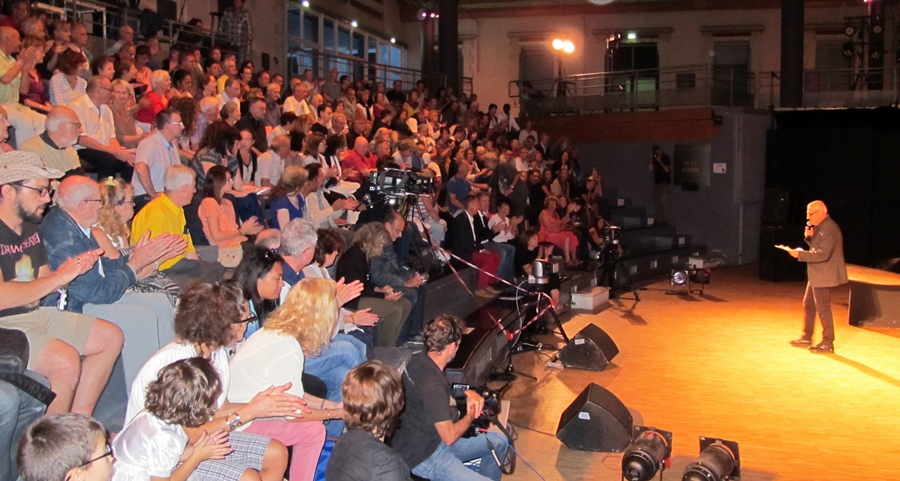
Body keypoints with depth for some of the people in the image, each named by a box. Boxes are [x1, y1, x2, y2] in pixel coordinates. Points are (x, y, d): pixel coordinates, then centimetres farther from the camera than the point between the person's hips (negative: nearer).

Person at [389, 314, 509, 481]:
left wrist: (468, 393, 2)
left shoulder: (419, 359, -4)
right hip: (422, 456, -10)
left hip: (422, 439, 10)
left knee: (498, 442, 16)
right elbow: (449, 436, -23)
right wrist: (472, 414, -5)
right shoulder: (433, 385, -30)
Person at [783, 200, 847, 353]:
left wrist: (800, 254, -24)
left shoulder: (829, 228, -21)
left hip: (824, 275, -11)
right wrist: (809, 237, 1)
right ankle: (807, 338, 27)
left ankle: (827, 343, 8)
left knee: (823, 308, -2)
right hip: (816, 274, 11)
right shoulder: (820, 226, 11)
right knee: (808, 305, 17)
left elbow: (823, 254, -27)